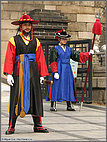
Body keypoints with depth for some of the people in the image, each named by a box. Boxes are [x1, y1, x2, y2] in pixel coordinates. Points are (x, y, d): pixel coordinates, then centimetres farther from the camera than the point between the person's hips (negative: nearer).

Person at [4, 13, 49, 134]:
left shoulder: (35, 41, 14)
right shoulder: (14, 40, 5)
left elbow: (40, 59, 10)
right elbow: (9, 58, -2)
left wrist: (42, 75, 4)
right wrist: (8, 74, -12)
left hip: (33, 72, 3)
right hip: (19, 72, -3)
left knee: (35, 96, 3)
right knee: (16, 97, -5)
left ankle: (38, 125, 8)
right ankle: (11, 126, -2)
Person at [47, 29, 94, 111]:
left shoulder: (69, 49, 15)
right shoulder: (55, 49, 0)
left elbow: (78, 56, 11)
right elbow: (53, 62, -6)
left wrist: (88, 54, -1)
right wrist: (55, 72, -16)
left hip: (68, 70, 5)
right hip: (59, 70, -5)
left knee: (69, 86, 4)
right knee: (56, 87, -7)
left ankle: (69, 105, 9)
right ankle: (53, 106, -3)